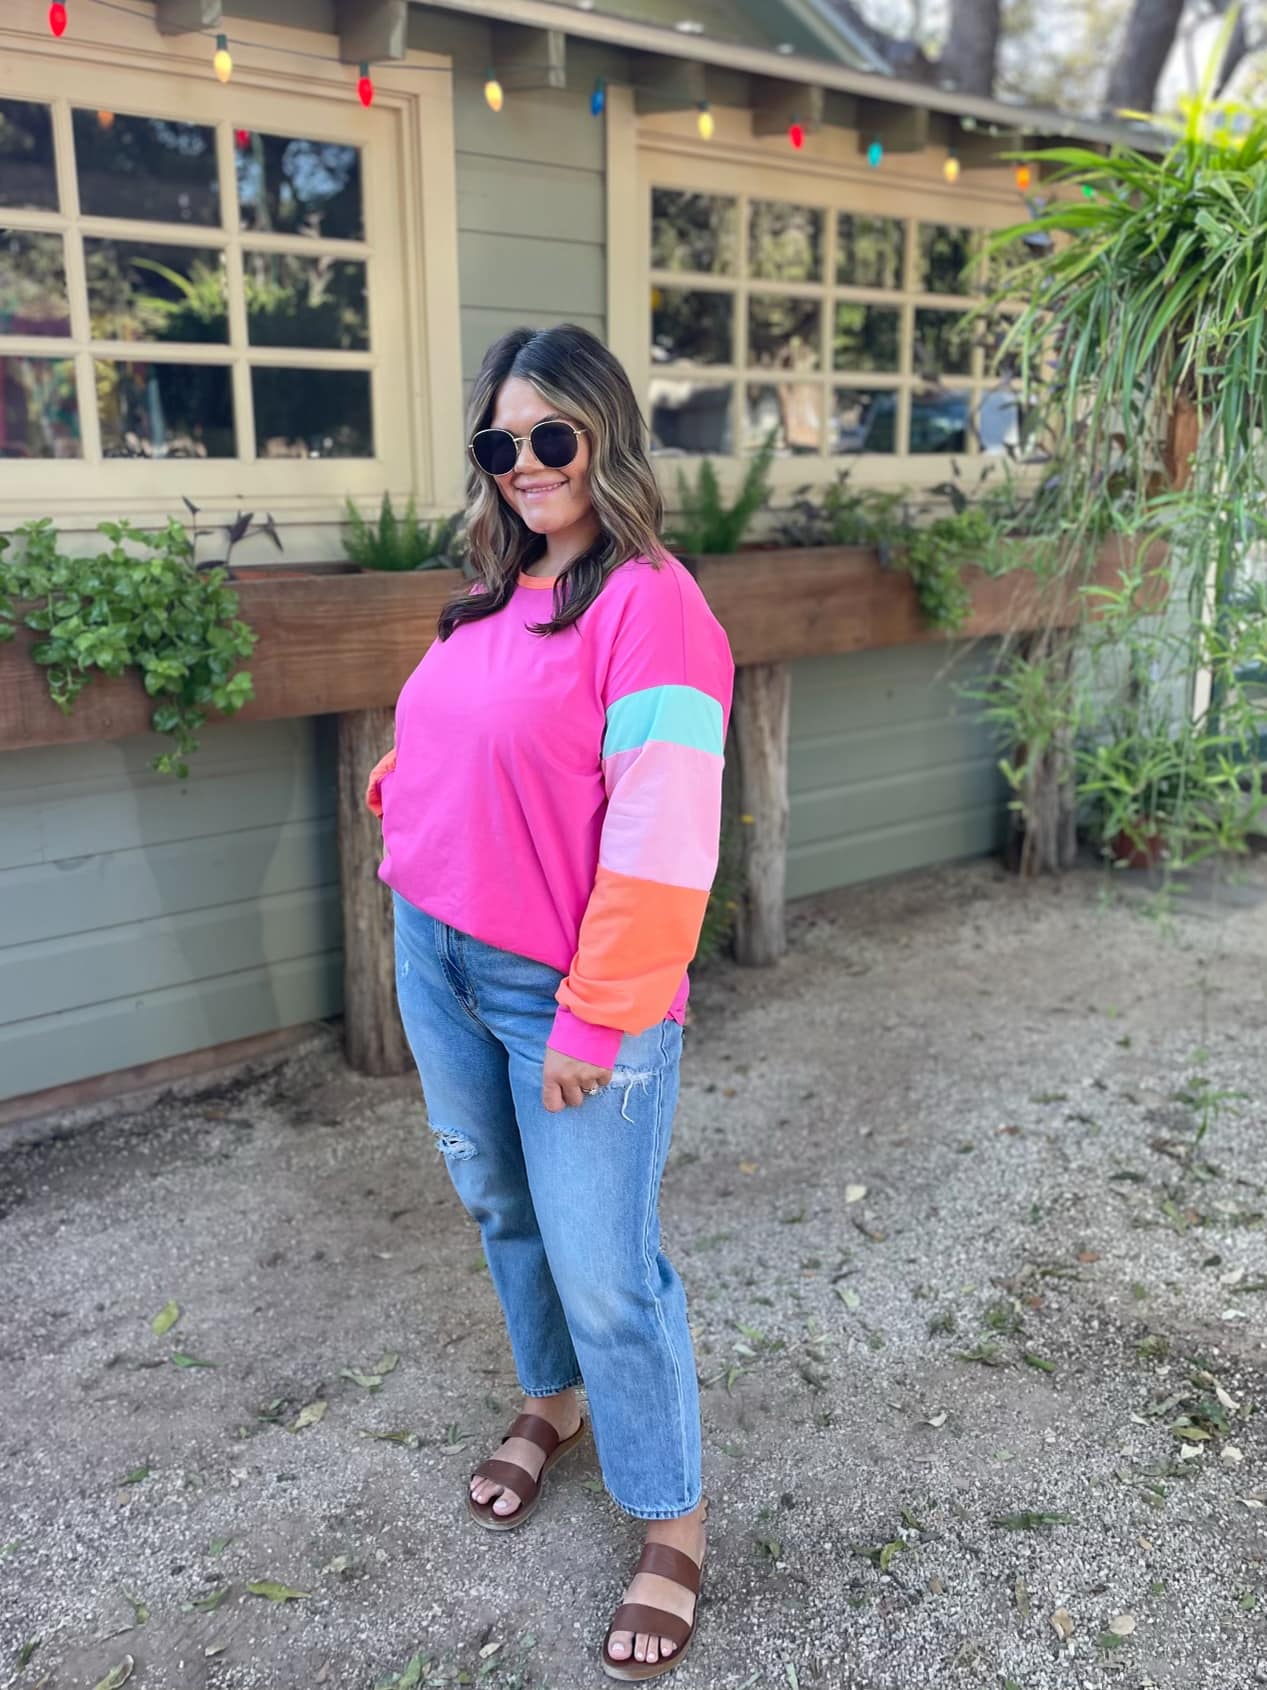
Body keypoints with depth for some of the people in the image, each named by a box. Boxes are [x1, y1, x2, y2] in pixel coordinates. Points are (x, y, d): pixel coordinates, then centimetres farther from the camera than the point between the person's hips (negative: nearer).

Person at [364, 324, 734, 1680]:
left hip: (570, 996, -7)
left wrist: (594, 1017, -20)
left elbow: (660, 840, -22)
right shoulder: (494, 595, 8)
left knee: (604, 1272, 2)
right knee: (502, 1213, 22)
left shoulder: (647, 603, -17)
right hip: (438, 964, 8)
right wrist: (405, 787, 2)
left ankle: (672, 1521, 24)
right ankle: (551, 1402, 48)